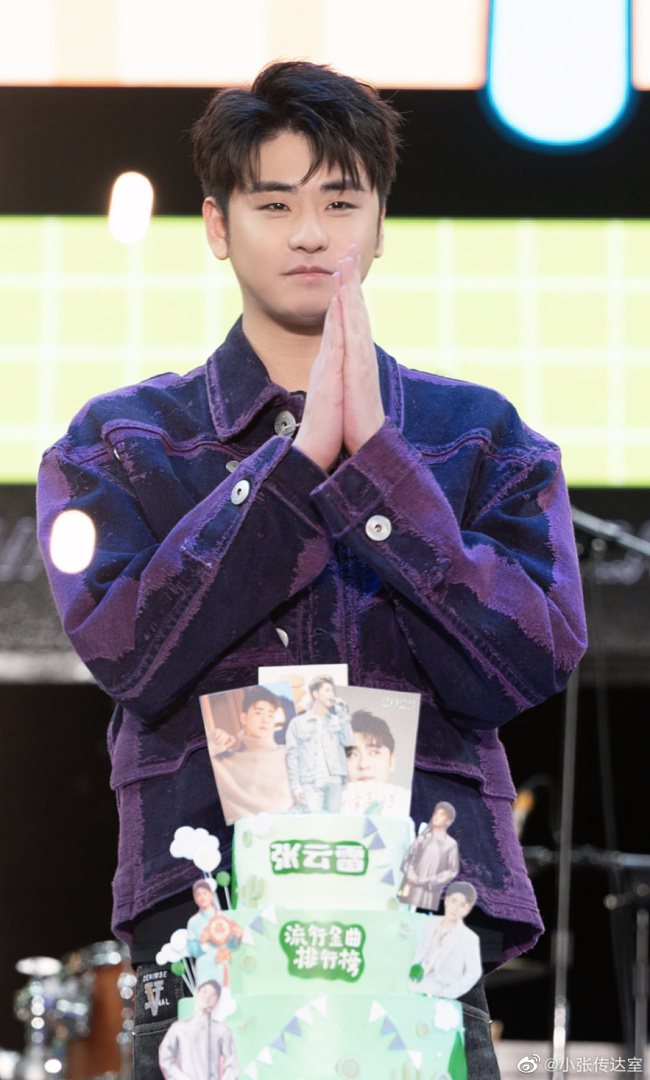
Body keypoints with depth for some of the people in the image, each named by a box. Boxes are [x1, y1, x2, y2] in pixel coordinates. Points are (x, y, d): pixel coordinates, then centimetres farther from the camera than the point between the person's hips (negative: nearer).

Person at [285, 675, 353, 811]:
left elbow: (347, 741, 3)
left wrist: (342, 714, 4)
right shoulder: (298, 723, 11)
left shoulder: (336, 720, 19)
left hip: (334, 781, 3)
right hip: (311, 783, -3)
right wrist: (295, 786, -4)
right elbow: (292, 756, 6)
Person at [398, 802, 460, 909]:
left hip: (429, 891, -3)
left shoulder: (450, 844, 2)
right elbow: (407, 859, 13)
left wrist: (430, 880, -7)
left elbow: (452, 871, 1)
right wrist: (411, 874, -6)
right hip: (410, 888, 3)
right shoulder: (422, 838, 10)